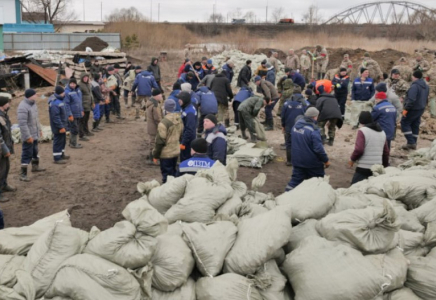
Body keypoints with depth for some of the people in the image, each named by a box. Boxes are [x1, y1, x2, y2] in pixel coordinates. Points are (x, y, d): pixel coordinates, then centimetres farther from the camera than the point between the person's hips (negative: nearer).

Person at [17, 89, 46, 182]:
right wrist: (28, 136, -25)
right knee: (27, 154, -4)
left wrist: (39, 129, 21)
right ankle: (23, 174, 3)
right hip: (28, 136, -9)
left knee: (35, 151, 24)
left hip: (35, 134, 9)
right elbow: (22, 124, -26)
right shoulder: (23, 107, -24)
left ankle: (35, 166, 43)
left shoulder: (32, 103, 6)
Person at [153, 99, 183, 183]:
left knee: (167, 175, 4)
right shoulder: (179, 119, 0)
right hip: (176, 151, 7)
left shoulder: (164, 122, -23)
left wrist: (155, 155, -9)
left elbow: (160, 141, -19)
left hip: (166, 153, -7)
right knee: (173, 172, 20)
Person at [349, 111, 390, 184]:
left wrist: (352, 159, 2)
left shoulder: (362, 131, -6)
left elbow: (359, 150, -15)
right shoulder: (382, 132, 14)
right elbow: (386, 152, 18)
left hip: (363, 168, -7)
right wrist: (386, 165, 30)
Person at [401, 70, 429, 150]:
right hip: (421, 109, 9)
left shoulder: (414, 86, -21)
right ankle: (413, 144, 17)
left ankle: (411, 142, -9)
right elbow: (426, 99, 19)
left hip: (413, 109, -9)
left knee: (405, 123, -1)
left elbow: (411, 99, -27)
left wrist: (406, 109, -22)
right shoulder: (426, 86, 11)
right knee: (415, 125, 14)